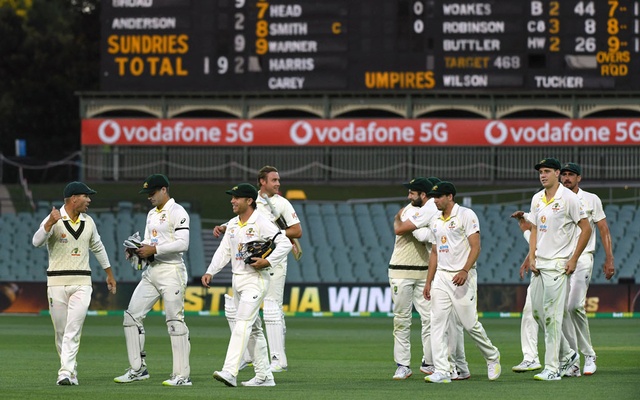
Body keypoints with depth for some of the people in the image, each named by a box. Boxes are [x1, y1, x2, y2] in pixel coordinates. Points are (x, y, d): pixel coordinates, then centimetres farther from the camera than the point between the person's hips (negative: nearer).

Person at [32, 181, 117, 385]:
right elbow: (37, 242, -22)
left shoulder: (88, 222, 9)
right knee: (61, 330, 5)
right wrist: (50, 223, -38)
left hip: (82, 284, 2)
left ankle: (66, 372, -18)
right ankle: (71, 371, 19)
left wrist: (109, 274, 27)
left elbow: (98, 248, 23)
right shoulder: (53, 220, -7)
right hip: (56, 282, -2)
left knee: (73, 329, -12)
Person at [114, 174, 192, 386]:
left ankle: (182, 375, -7)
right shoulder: (152, 214, 19)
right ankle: (138, 369, 11)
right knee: (132, 315, 5)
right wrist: (139, 249, 2)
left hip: (171, 271, -9)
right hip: (152, 271, 9)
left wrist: (154, 249, -19)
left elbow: (182, 244, -18)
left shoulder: (177, 212, -9)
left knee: (175, 321, -9)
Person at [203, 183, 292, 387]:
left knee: (243, 323, -18)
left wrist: (267, 261, -24)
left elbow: (285, 244, -15)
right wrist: (210, 272, 0)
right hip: (237, 279, 9)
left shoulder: (261, 222, -11)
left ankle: (230, 372, -28)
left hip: (256, 279, -9)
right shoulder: (232, 225, 12)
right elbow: (224, 251, 13)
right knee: (253, 328, 11)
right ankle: (264, 376, 17)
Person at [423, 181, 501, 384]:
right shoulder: (435, 221, 15)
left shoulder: (466, 215, -7)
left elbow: (475, 247, -12)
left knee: (470, 323, -5)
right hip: (441, 277, 7)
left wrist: (465, 271, -25)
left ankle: (492, 357, 19)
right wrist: (429, 281, 15)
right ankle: (441, 372, -6)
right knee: (437, 323, -4)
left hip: (462, 277, -7)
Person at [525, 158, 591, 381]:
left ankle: (552, 368, -9)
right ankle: (567, 355, 25)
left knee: (552, 314, -11)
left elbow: (586, 229, -8)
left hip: (558, 264, -8)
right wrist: (531, 257, 6)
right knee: (537, 311, 9)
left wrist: (574, 259, -11)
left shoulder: (568, 198, -9)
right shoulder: (537, 199, 13)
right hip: (540, 263, 8)